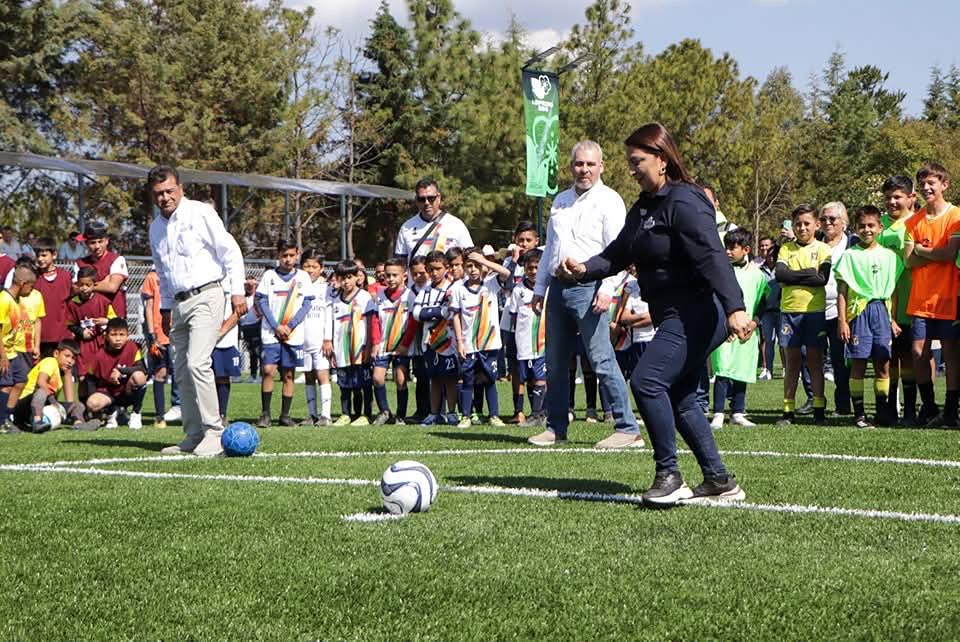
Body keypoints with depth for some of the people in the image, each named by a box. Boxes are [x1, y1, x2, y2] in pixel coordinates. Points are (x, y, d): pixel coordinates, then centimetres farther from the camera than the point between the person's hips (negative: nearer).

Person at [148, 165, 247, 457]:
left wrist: (237, 291, -11)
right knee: (182, 372, 6)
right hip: (179, 303, 8)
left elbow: (231, 251, -5)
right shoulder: (156, 227, 16)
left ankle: (214, 433, -16)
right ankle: (194, 436, 14)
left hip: (205, 297, -8)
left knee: (197, 363, -20)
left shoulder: (201, 213, -5)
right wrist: (165, 307, 22)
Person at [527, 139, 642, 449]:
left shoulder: (609, 200, -2)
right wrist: (540, 288, 21)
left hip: (587, 288, -7)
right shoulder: (561, 201, 19)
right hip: (558, 285, 7)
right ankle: (556, 427, 18)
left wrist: (606, 288, -21)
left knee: (602, 360, -10)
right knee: (555, 362, 9)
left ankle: (628, 429, -7)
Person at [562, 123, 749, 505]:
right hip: (675, 316, 11)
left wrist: (735, 308, -37)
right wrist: (584, 269, -4)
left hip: (697, 313, -11)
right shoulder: (644, 208, 15)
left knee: (647, 381, -18)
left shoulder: (684, 202, -16)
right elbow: (617, 254, 16)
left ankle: (668, 476, -9)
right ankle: (720, 482, 18)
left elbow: (712, 256, -27)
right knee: (679, 398, 11)